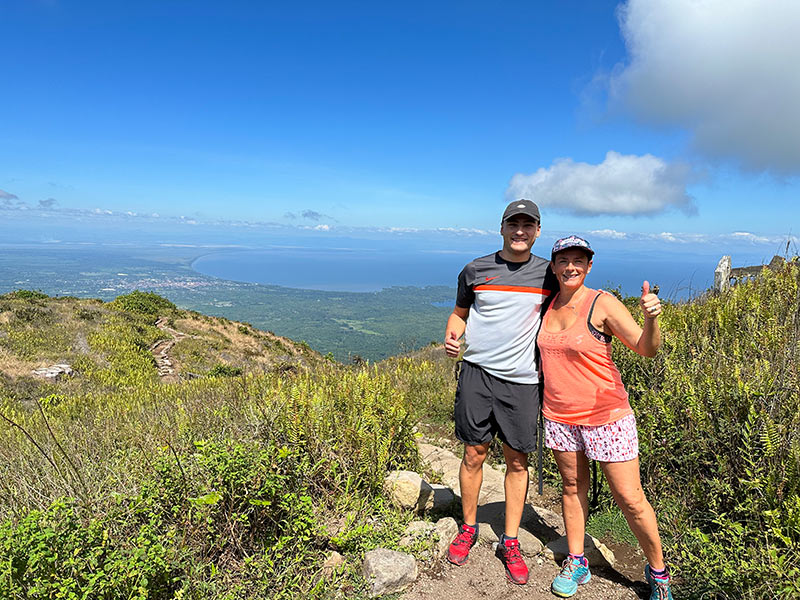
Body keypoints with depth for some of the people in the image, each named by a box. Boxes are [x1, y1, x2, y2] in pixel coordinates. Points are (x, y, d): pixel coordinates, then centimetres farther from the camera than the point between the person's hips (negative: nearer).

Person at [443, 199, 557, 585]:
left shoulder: (548, 274, 5)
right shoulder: (476, 270, 3)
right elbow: (460, 313, 13)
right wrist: (452, 336, -8)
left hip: (522, 378, 1)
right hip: (477, 371, 0)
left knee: (517, 461, 7)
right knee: (474, 453, 7)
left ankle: (510, 542, 25)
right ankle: (468, 528, 30)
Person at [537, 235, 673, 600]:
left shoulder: (603, 304, -12)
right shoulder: (548, 304, 3)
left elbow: (646, 349, -19)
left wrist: (651, 318, -36)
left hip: (605, 416, -4)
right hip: (559, 415, 5)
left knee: (629, 499, 4)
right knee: (573, 487, 17)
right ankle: (576, 563, 33)